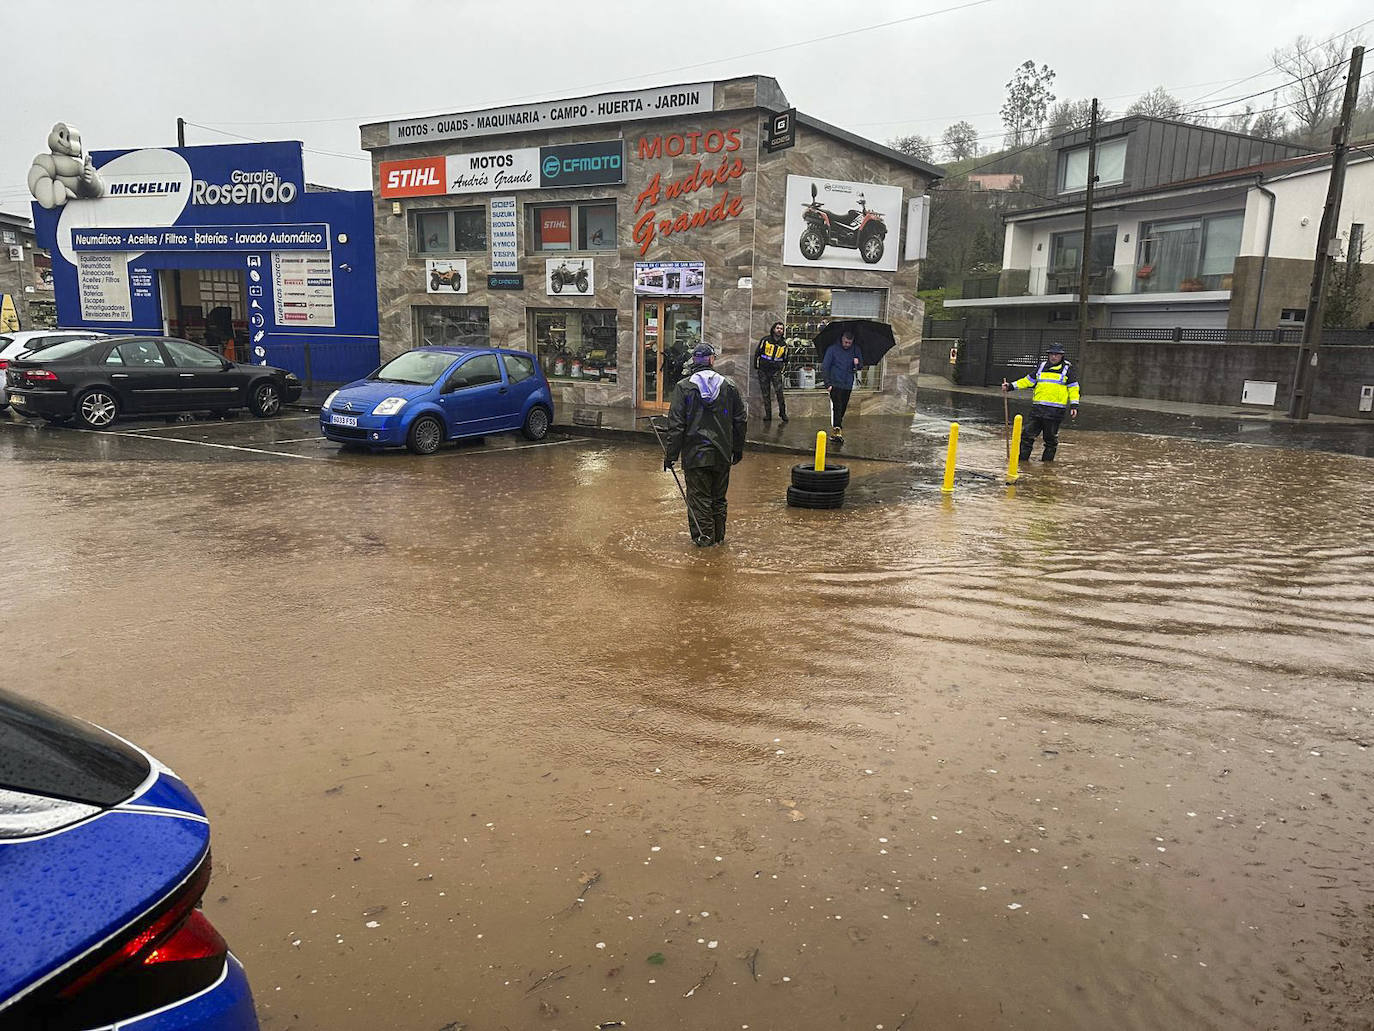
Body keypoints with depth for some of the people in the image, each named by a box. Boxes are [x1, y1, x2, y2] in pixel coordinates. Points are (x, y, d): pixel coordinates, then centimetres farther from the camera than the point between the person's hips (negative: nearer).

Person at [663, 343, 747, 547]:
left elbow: (676, 425, -9)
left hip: (695, 454, -3)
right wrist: (738, 450, 17)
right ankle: (719, 536, 24)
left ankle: (703, 537, 7)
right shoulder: (729, 386, 2)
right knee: (719, 497, 15)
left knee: (698, 497, 5)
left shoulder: (683, 387, -7)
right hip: (722, 454, 3)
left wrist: (670, 454, -3)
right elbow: (740, 421, 7)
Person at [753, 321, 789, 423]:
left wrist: (781, 370, 13)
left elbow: (785, 359, 19)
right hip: (763, 371, 0)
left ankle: (783, 413, -3)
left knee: (779, 391, -13)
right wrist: (756, 367, 3)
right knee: (766, 394, 3)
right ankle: (767, 414, 10)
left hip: (776, 371, 0)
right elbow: (757, 353, 4)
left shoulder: (783, 345, 6)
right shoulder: (765, 340, -2)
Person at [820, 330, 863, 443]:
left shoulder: (856, 350, 6)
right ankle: (838, 430, -17)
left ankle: (837, 428, 26)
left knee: (843, 408, 11)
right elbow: (824, 367, -5)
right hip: (835, 384, -4)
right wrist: (827, 384, -12)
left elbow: (861, 366, 14)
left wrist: (857, 363, -11)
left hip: (848, 384, 4)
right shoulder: (832, 349, -6)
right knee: (837, 407, -14)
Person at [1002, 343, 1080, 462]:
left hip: (1055, 410, -3)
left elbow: (1073, 388, 3)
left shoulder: (1068, 368, 5)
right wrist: (1011, 386, 11)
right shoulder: (1042, 366, 15)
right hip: (1037, 408, 4)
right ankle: (1022, 458, 9)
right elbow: (1029, 380, 19)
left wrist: (1074, 406, -5)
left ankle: (1047, 460, 13)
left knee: (1051, 437, 3)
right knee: (1028, 434, 1)